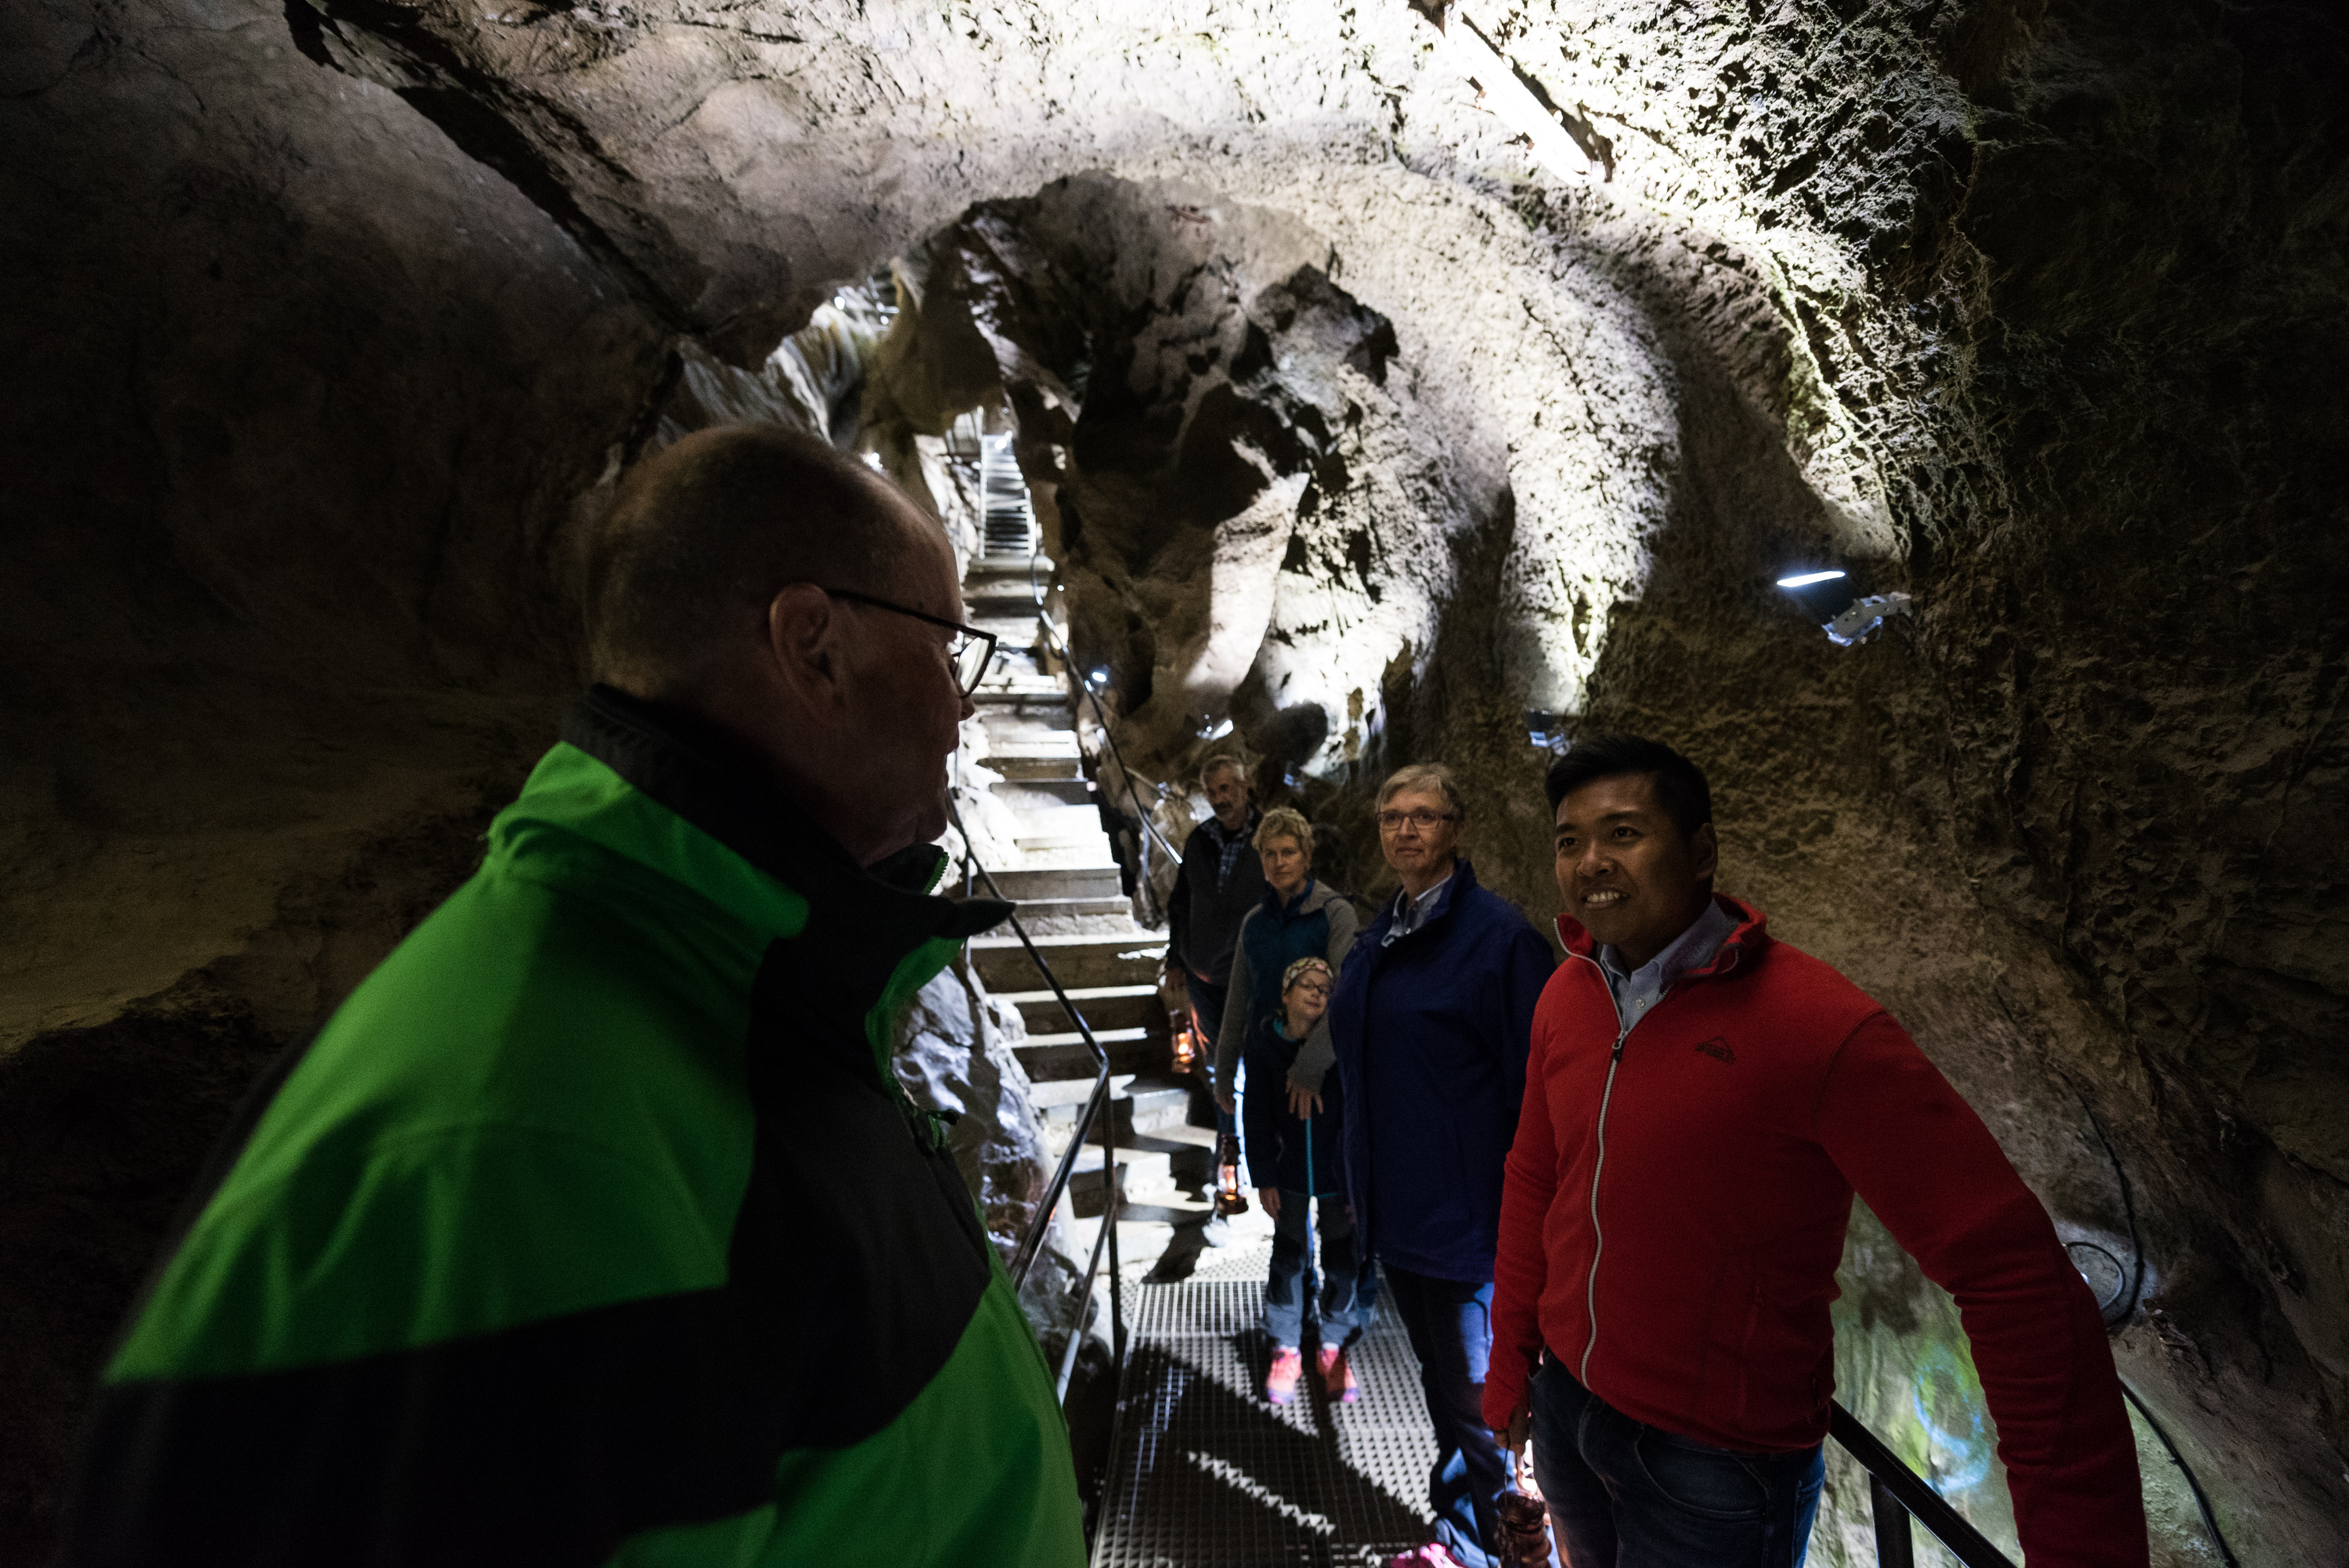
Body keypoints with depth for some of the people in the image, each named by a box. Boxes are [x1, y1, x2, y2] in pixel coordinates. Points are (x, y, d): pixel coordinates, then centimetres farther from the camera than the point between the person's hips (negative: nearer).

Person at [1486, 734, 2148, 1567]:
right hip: (1563, 1400, 6)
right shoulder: (1566, 996, -6)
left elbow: (2013, 1273, -23)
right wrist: (1510, 1358, 9)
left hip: (1716, 1466, -5)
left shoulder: (1818, 1024, -26)